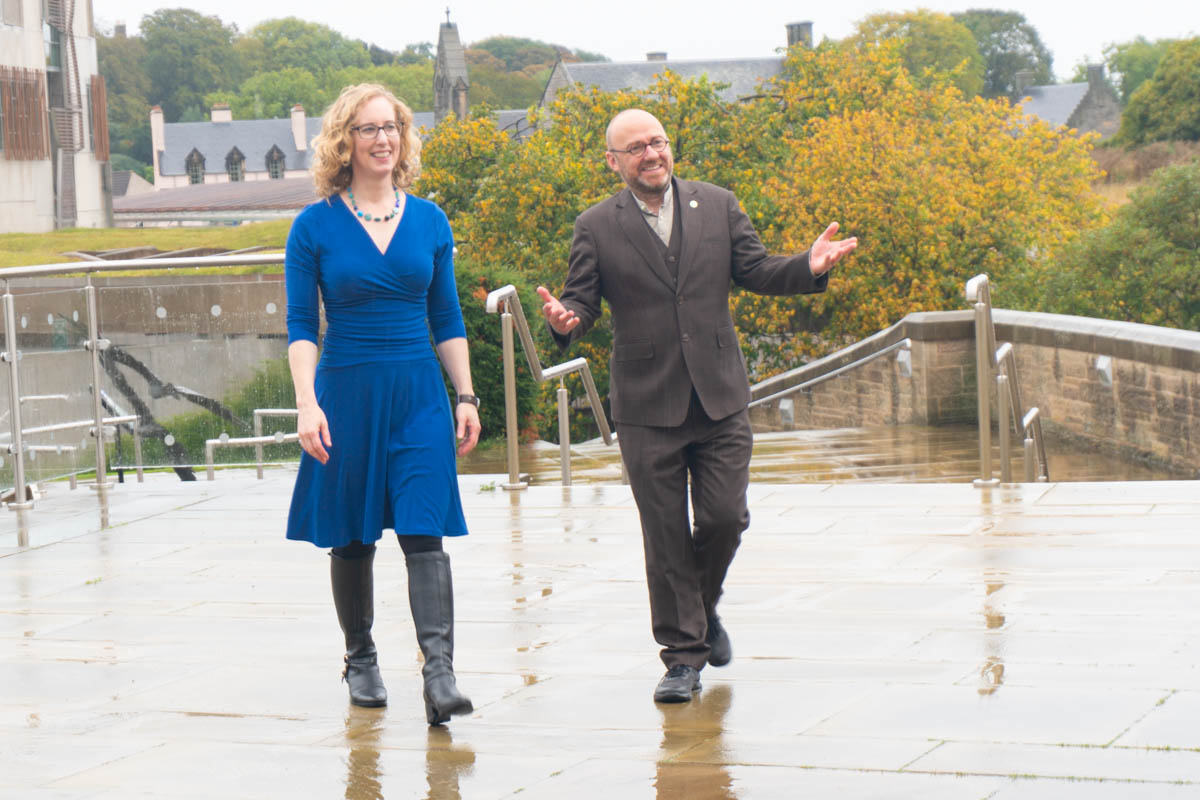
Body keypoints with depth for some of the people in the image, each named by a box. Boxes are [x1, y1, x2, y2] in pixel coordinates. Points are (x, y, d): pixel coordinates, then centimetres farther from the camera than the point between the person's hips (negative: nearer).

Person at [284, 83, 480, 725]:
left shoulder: (428, 220, 7)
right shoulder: (316, 226, -1)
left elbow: (446, 319, 12)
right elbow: (300, 326, -3)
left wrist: (466, 396, 7)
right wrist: (307, 403, -14)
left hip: (419, 394, 1)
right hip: (348, 393, -1)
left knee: (424, 533, -9)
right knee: (351, 538, 8)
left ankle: (440, 673, -15)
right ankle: (361, 661, 26)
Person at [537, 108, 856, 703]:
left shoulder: (717, 206, 7)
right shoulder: (596, 228, 1)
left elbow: (756, 271, 7)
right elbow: (582, 302, -1)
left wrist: (809, 267, -11)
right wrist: (564, 319, -25)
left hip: (720, 396, 2)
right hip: (647, 408, -2)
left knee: (724, 517, -2)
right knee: (665, 538, 1)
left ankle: (704, 607, 29)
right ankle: (683, 655, 11)